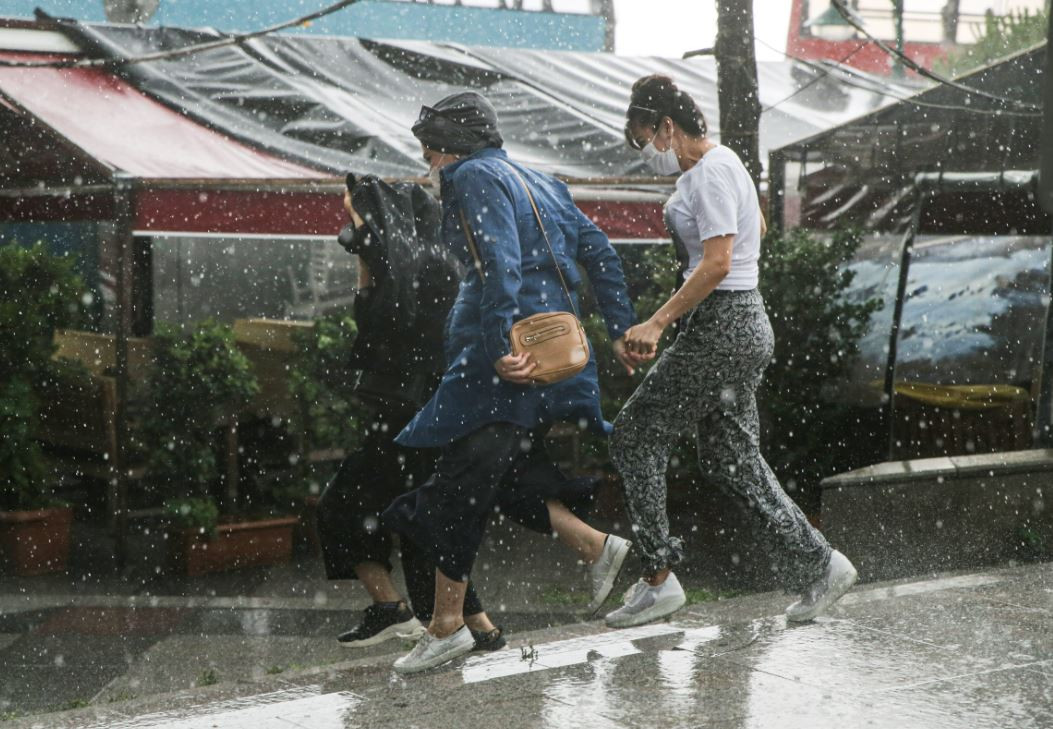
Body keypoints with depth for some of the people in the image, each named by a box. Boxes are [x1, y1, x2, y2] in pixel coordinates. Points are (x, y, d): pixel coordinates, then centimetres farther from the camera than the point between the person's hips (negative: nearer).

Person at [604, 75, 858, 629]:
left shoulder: (711, 172, -15)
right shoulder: (720, 164, 15)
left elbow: (717, 264, -24)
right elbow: (759, 225, 33)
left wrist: (656, 324, -24)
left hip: (722, 326, -10)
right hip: (743, 322, 10)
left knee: (636, 436, -2)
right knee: (731, 459, 11)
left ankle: (658, 579, 1)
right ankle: (817, 567, 11)